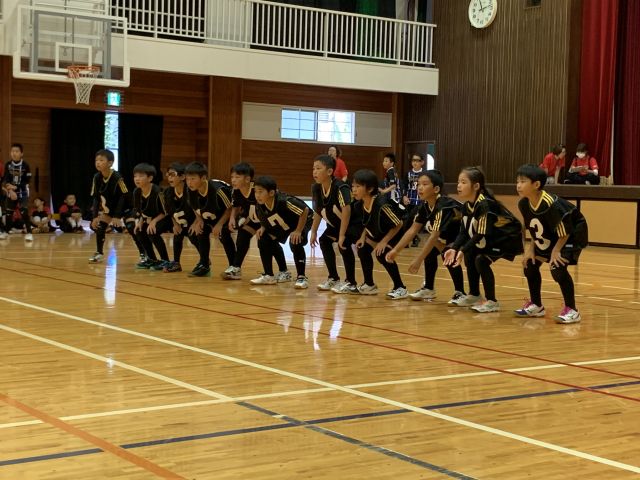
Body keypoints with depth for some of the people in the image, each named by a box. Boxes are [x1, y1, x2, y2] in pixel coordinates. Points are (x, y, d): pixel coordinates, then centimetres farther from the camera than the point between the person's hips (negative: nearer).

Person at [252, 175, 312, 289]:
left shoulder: (284, 201, -40)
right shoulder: (259, 206, -20)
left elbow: (305, 211, -35)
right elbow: (264, 220, 3)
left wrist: (298, 231, -33)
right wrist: (263, 228, -18)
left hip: (301, 221, -7)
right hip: (281, 226, 7)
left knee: (295, 243, -31)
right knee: (263, 240, -5)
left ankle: (301, 277, -19)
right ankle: (268, 276, 8)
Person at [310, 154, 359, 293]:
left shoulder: (340, 188, -33)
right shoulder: (316, 189, -10)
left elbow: (346, 210, -40)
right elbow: (318, 211, 4)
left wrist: (342, 235, -40)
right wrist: (313, 231, 3)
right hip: (335, 223, 8)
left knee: (344, 244, -25)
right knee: (324, 241, 2)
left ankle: (350, 281, -11)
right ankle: (333, 278, 17)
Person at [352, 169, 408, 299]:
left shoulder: (381, 204, -35)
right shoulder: (362, 204, -12)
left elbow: (399, 224, -27)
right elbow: (369, 224, 7)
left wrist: (384, 241, -25)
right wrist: (363, 237, -8)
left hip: (400, 231, -8)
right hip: (381, 231, 8)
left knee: (382, 254, -24)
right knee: (363, 249, -1)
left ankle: (400, 288, -10)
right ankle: (369, 285, 16)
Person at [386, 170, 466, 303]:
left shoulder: (444, 206, -32)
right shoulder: (425, 206, -7)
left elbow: (435, 235, -36)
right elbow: (413, 230, -4)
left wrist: (418, 260, -37)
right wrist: (396, 250, -11)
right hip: (452, 235, 9)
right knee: (430, 252, 0)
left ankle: (460, 293, -15)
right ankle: (428, 289, 14)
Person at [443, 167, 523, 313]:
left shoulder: (485, 205, -29)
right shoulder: (467, 206, -2)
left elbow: (481, 234, -30)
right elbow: (464, 232, -2)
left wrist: (463, 250, -34)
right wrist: (454, 249, -17)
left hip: (509, 238, -9)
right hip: (492, 238, 9)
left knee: (481, 260, -22)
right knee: (469, 256, 8)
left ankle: (492, 302, -12)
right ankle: (474, 295, 24)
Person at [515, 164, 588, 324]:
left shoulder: (552, 204, -36)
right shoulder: (524, 204, -13)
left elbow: (565, 232, -26)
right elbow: (533, 230, 3)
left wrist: (556, 251, -27)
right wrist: (531, 249, -5)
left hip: (572, 236, -8)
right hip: (548, 239, 8)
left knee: (558, 268, -24)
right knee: (529, 265, 6)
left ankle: (571, 311, -11)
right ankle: (536, 306, 25)